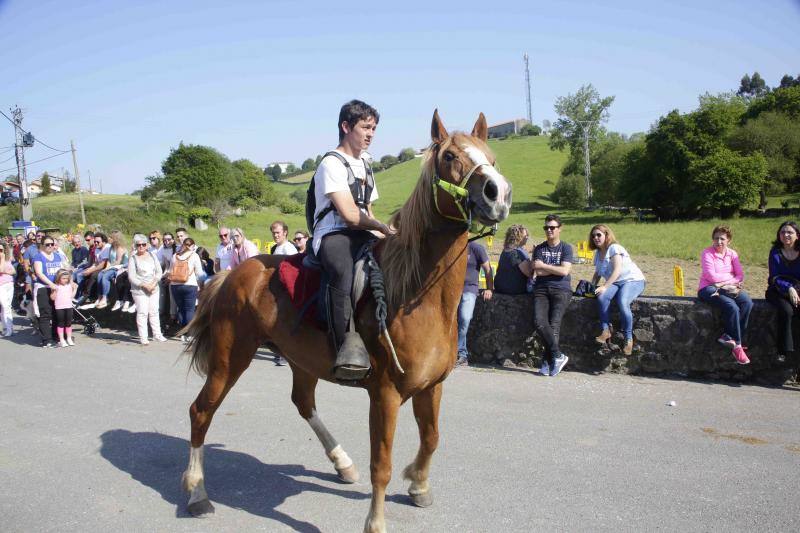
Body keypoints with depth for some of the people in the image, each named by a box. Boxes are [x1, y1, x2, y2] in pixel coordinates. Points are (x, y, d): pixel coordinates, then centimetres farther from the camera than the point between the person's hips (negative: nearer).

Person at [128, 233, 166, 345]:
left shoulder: (152, 254, 9)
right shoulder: (133, 258, -4)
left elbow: (159, 271, 8)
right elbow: (131, 277, -9)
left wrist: (154, 283, -8)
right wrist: (144, 285, -15)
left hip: (154, 289, 4)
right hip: (139, 290, -4)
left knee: (154, 312, 9)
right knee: (142, 313, -4)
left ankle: (157, 334, 18)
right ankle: (143, 337, 1)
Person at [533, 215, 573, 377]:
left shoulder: (566, 248, 10)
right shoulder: (539, 249, 16)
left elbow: (564, 271, -5)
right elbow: (538, 272, 3)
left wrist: (544, 266, 0)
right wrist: (556, 268, -1)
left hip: (561, 289, -2)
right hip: (541, 289, 2)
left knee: (554, 324, -19)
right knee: (540, 322, -21)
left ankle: (547, 362, -13)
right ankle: (558, 356, -14)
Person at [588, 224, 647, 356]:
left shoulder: (614, 248, -8)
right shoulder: (598, 253, 16)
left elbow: (617, 270, -20)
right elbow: (597, 274, 24)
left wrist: (605, 286, -29)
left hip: (633, 280, -6)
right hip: (615, 283, 6)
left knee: (622, 302, -36)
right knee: (602, 297, -30)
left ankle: (628, 339, -25)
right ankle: (606, 330, -27)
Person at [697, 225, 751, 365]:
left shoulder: (732, 253, 12)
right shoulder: (707, 253, -4)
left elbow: (740, 276, 3)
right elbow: (711, 276, -14)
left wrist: (725, 282, -15)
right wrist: (731, 277, -5)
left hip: (727, 288, 5)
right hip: (708, 289, -5)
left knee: (747, 302, -25)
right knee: (732, 307, -30)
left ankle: (728, 336, -18)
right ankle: (737, 346, -18)